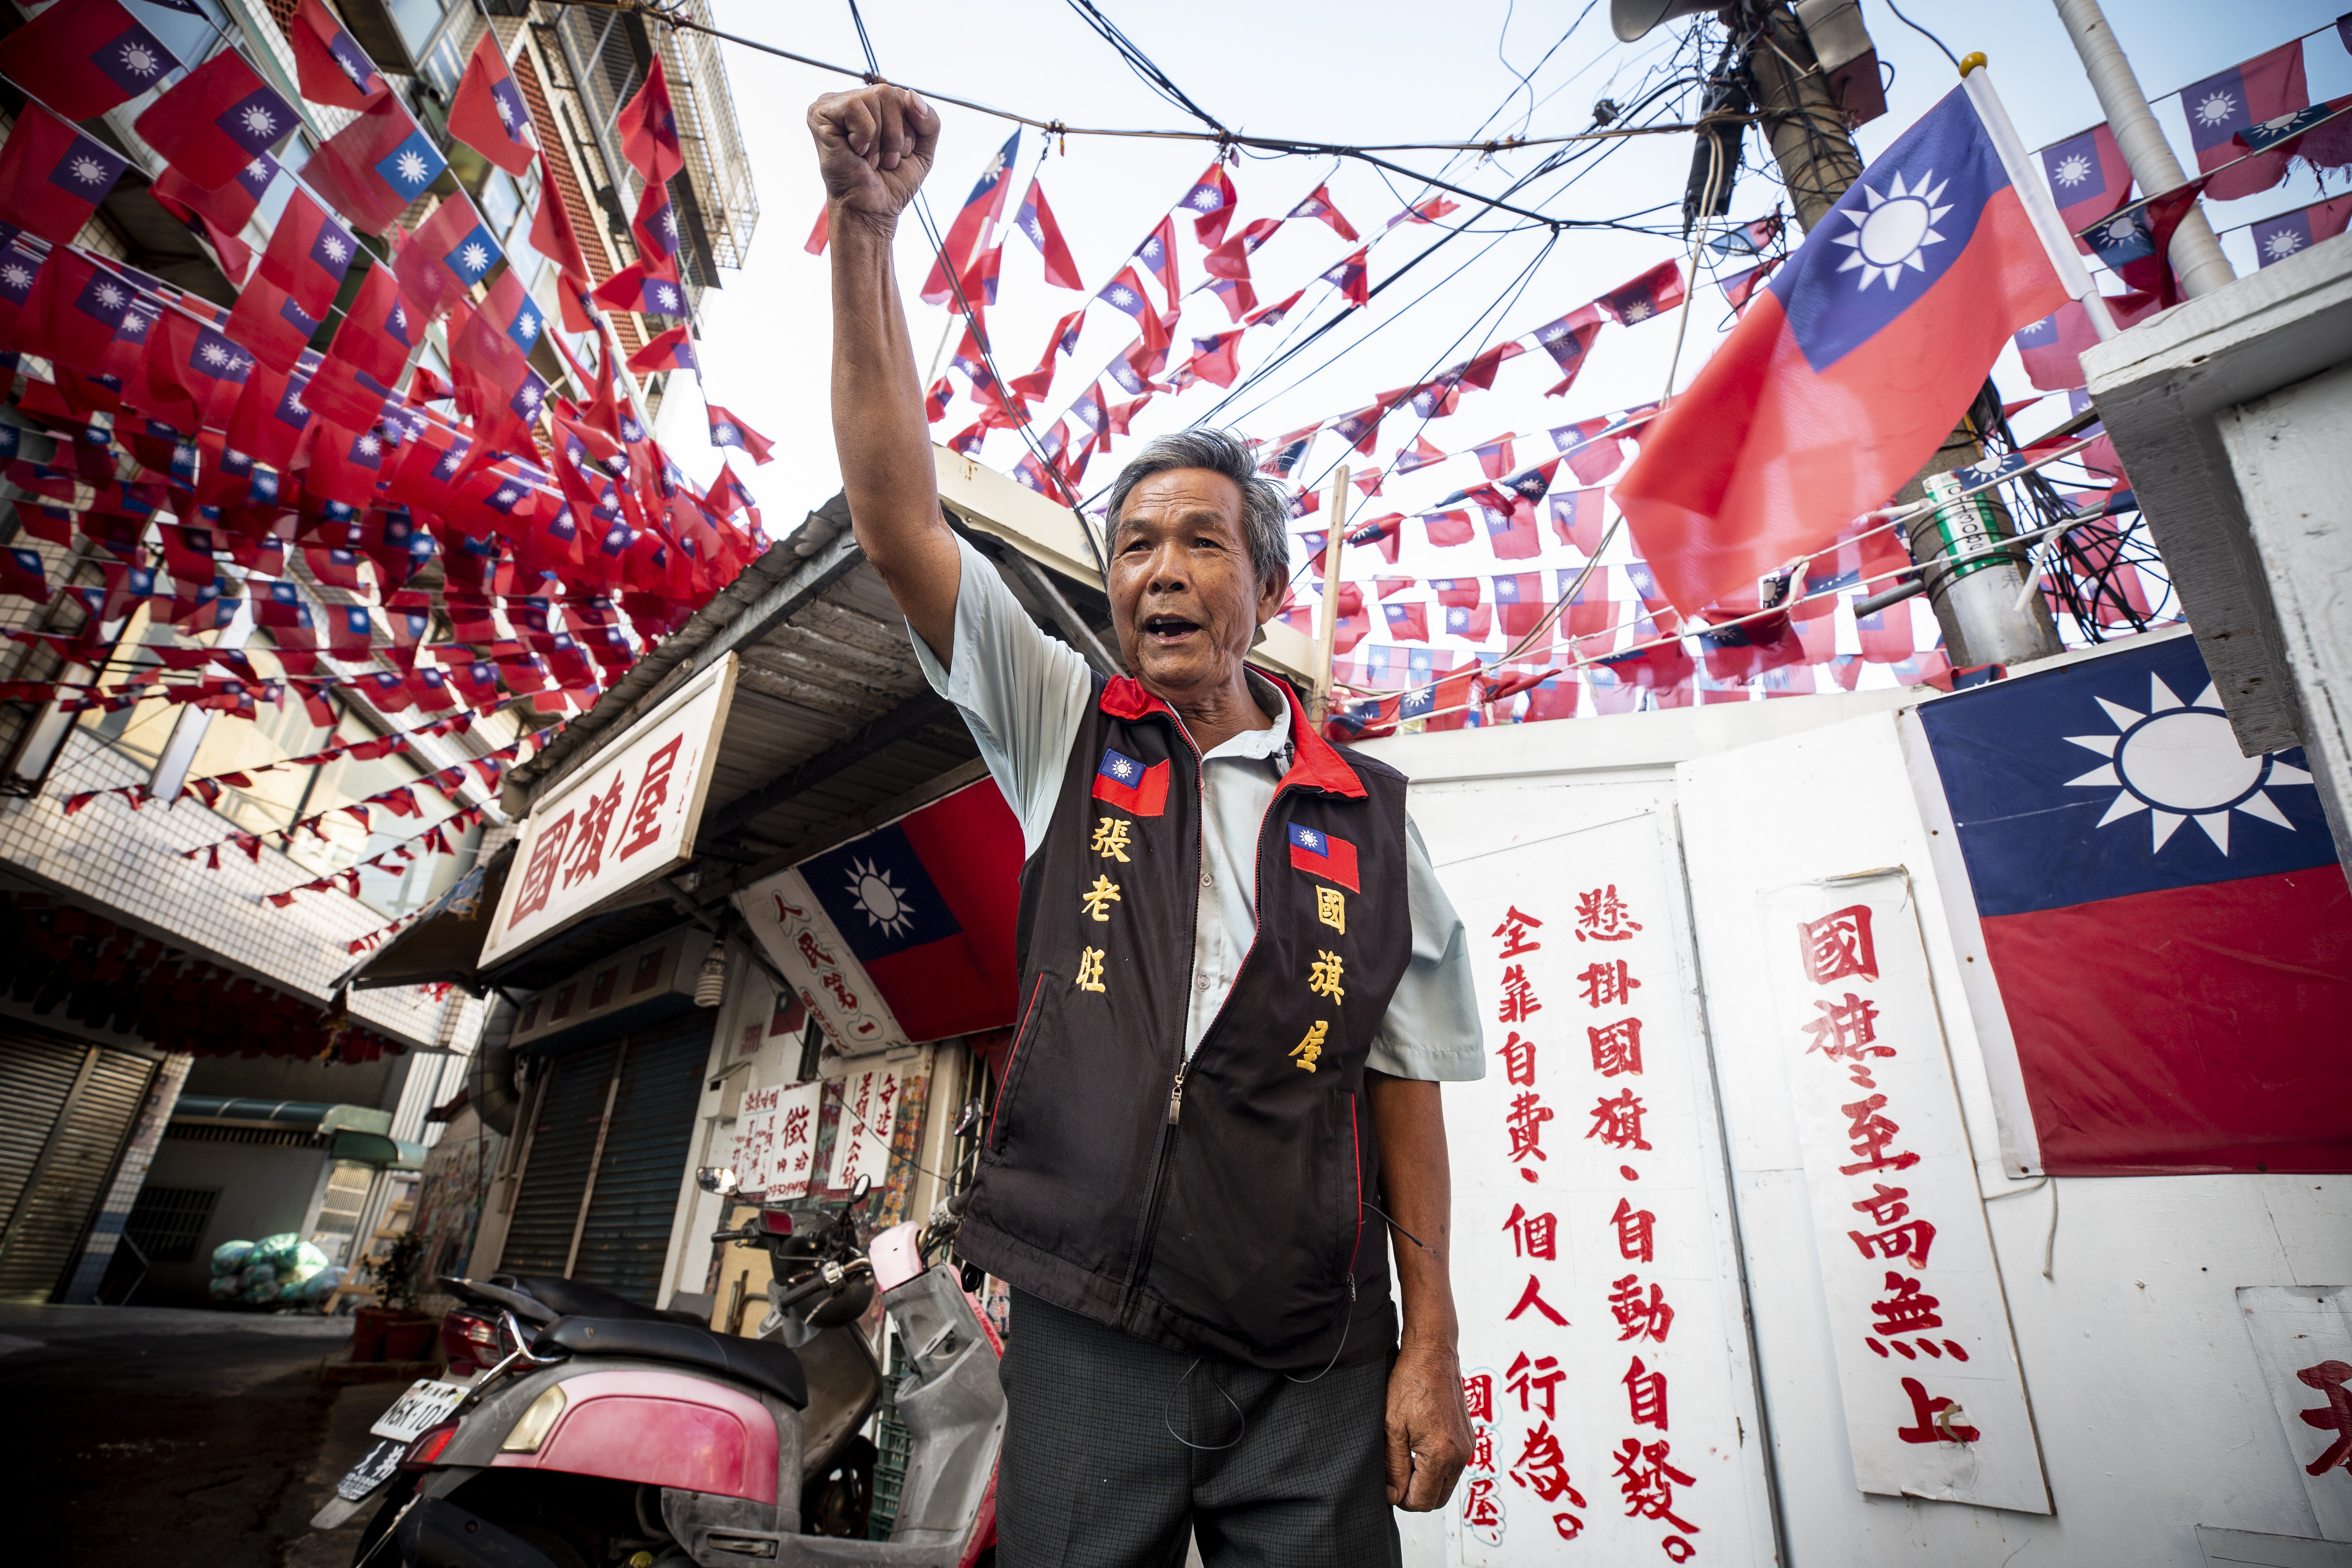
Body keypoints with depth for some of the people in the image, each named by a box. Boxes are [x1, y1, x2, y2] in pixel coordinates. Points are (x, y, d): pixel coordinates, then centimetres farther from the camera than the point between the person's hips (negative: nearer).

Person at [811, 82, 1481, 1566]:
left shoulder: (1367, 815, 2)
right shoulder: (1066, 734, 3)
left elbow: (1403, 1083, 3)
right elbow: (899, 519, -7)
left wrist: (1431, 1347, 0)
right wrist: (865, 230, -13)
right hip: (1087, 1340, 0)